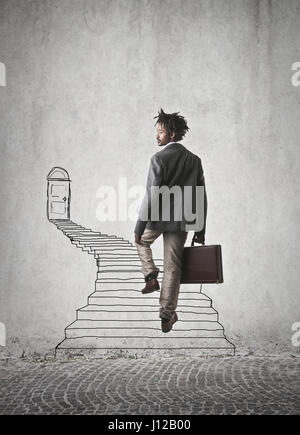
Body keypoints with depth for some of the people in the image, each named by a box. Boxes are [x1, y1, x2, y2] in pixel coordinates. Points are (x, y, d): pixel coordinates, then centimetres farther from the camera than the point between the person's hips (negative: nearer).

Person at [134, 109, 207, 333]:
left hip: (157, 218, -4)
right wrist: (201, 230, 12)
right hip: (180, 222, 4)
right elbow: (201, 197, 6)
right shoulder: (194, 160, 5)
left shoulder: (159, 158, -12)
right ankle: (167, 316, 10)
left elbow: (151, 196, -16)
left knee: (142, 242, 30)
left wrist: (139, 228, -11)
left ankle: (151, 277, 17)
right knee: (172, 268, 8)